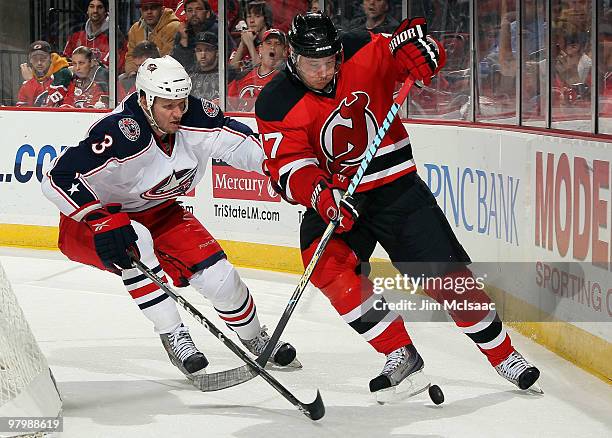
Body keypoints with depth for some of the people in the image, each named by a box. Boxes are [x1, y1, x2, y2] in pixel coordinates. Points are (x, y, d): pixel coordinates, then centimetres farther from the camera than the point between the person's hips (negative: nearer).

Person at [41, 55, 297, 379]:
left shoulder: (195, 117, -18)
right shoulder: (119, 134, -36)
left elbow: (239, 142, -8)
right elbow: (59, 178, -39)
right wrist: (103, 220, -45)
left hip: (157, 212, 6)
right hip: (87, 224, -5)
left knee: (217, 273, -5)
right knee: (135, 242, -38)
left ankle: (256, 338, 25)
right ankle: (173, 336, -27)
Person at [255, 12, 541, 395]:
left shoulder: (363, 54, -12)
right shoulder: (276, 105, -13)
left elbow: (431, 56, -2)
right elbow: (290, 169, -19)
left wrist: (414, 40, -25)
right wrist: (321, 195, -38)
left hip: (396, 185, 0)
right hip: (335, 197, 0)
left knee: (445, 272, -4)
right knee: (325, 264, -25)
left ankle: (503, 354, 13)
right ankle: (400, 352, -15)